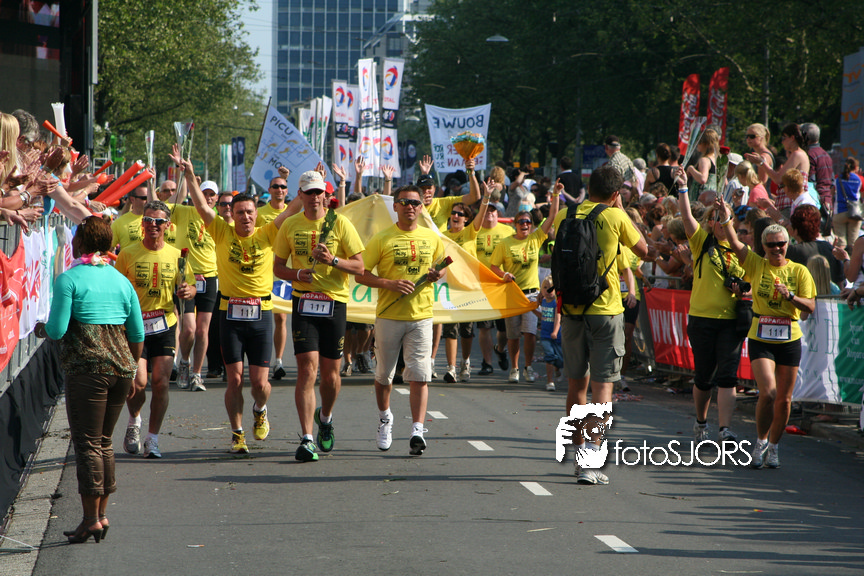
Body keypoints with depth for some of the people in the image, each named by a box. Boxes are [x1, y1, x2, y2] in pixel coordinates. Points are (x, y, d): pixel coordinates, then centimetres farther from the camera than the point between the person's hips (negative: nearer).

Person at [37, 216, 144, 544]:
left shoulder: (69, 280, -6)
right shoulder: (121, 281, 11)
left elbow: (57, 331, -11)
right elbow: (137, 334, 12)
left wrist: (41, 330, 11)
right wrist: (131, 369, 24)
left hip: (86, 369, -6)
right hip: (121, 366, 6)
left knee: (87, 443, -2)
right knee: (104, 442, 15)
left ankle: (91, 519, -3)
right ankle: (101, 514, 15)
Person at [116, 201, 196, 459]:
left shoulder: (176, 255, 5)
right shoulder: (128, 254, 0)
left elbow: (190, 287, 13)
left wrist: (187, 291, -10)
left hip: (165, 326, 2)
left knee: (161, 383, -5)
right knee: (138, 382, -11)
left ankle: (152, 438, 8)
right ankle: (134, 422, 21)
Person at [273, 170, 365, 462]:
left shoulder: (340, 224, 0)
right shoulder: (290, 225, 6)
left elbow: (359, 266, 0)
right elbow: (278, 267, 13)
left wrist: (333, 260, -18)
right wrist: (298, 274, -8)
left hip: (334, 303, 0)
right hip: (303, 303, 0)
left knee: (330, 373, 7)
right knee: (307, 369, -12)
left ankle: (325, 417, 39)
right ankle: (307, 440, -14)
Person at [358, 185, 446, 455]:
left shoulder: (433, 238, 8)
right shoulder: (381, 239, -2)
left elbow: (441, 268, 22)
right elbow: (361, 275, -3)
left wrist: (437, 275, -1)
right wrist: (389, 283, -17)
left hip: (421, 315, 1)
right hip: (389, 315, -1)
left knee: (419, 375, -10)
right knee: (384, 374, 11)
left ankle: (417, 430, -13)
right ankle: (385, 417, 37)